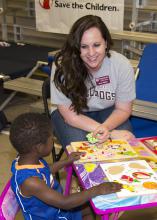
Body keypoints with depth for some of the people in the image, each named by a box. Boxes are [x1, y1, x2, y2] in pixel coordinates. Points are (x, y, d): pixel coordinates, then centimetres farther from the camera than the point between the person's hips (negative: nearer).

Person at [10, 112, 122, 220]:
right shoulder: (30, 181, -38)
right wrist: (97, 190, -28)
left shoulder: (28, 159, -12)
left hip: (58, 208, 8)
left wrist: (66, 161, 16)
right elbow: (64, 203, -33)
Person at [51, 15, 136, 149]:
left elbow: (123, 109, -11)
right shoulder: (63, 66, -28)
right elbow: (70, 115, -21)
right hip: (74, 114, -2)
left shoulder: (122, 65, -23)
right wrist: (111, 133, -29)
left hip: (107, 112, 2)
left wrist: (105, 128, -33)